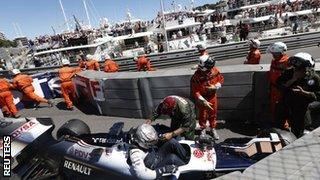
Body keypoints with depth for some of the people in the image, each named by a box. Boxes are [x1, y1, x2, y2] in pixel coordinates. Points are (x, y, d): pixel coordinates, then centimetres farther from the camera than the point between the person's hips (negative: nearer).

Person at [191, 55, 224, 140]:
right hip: (202, 98, -3)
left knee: (213, 113, 18)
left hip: (212, 96, 4)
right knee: (203, 115, 13)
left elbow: (221, 79, 2)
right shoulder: (196, 76, -27)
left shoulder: (215, 70, -15)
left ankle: (213, 129, 40)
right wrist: (203, 101, -25)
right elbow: (195, 91, -23)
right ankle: (203, 129, 38)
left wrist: (215, 86, -17)